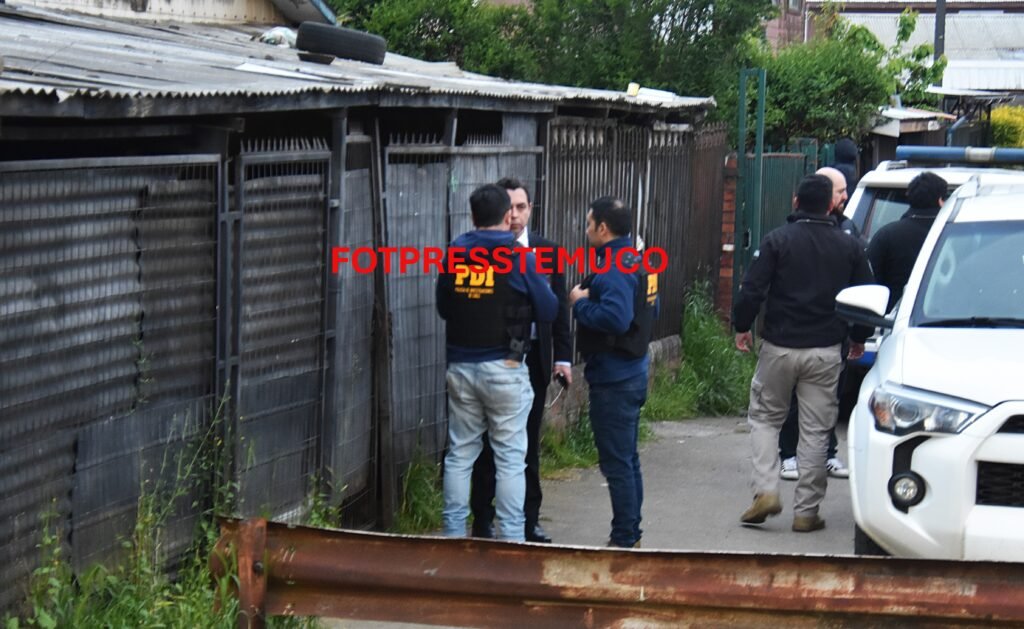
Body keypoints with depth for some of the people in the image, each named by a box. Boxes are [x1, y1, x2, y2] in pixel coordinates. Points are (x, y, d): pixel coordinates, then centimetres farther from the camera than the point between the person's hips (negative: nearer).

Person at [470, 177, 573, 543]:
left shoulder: (547, 251, 6)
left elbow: (559, 307, 7)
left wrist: (563, 357, 3)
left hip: (534, 358, 3)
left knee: (529, 443, 12)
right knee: (489, 444, 4)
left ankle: (529, 519, 21)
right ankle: (483, 522, 12)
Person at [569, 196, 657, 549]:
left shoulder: (615, 269, -19)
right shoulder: (638, 262, 12)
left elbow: (615, 318, -32)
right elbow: (652, 310, 21)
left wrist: (581, 304, -16)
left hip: (613, 379, -11)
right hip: (633, 371, 11)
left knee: (617, 463, -4)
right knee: (627, 460, 18)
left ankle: (624, 539, 1)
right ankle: (631, 534, 26)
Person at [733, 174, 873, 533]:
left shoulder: (778, 241, -5)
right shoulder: (849, 247, 3)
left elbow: (752, 290, -9)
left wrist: (741, 327, 7)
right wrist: (859, 338, 24)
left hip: (779, 346, -1)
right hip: (825, 351, 2)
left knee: (764, 417, 14)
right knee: (815, 429, 6)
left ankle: (766, 491, -2)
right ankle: (806, 511, 6)